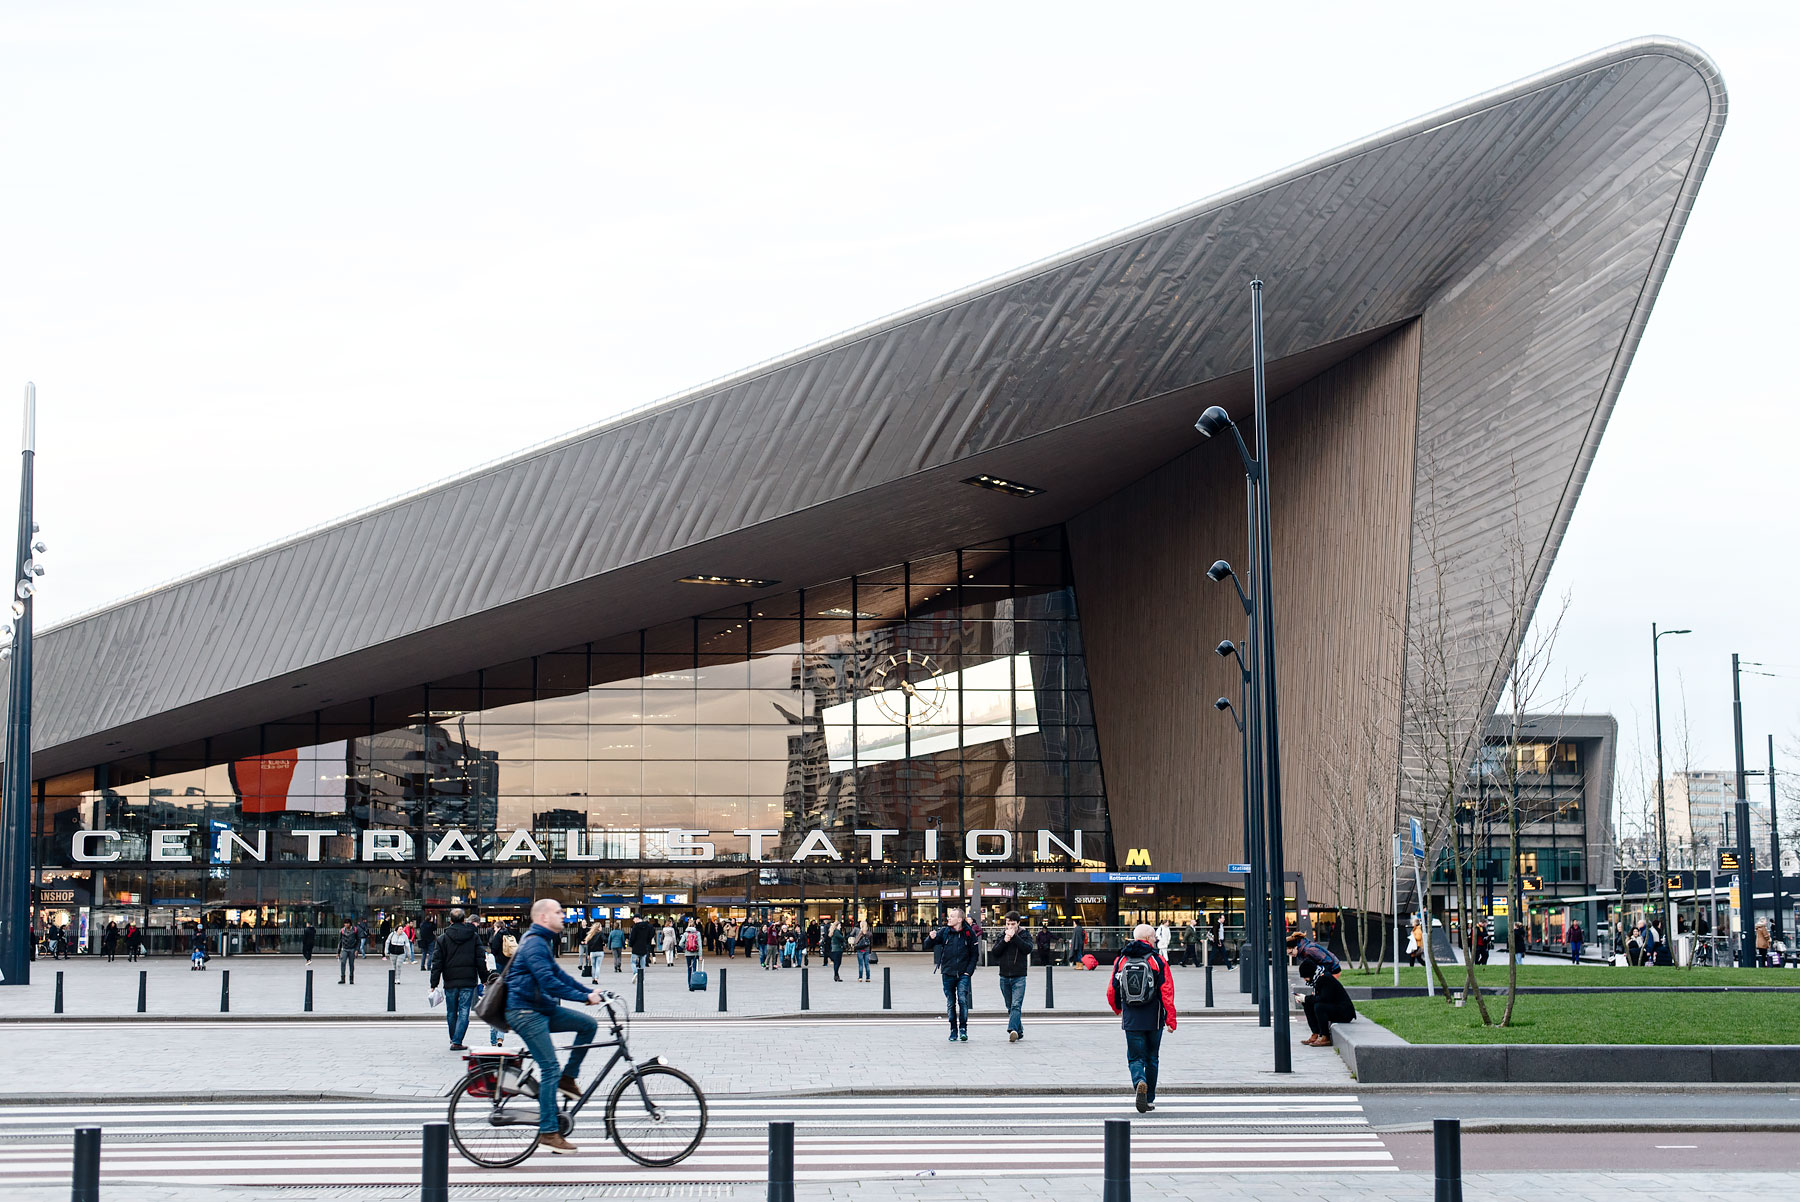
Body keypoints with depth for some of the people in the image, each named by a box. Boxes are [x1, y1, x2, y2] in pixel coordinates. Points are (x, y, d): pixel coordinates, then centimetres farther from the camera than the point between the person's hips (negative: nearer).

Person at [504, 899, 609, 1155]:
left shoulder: (543, 942, 17)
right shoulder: (535, 944, -18)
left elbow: (558, 975, 21)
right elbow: (548, 983, -27)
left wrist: (590, 991, 11)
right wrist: (584, 997, -25)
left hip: (541, 1009, 10)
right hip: (525, 1013, -10)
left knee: (588, 1025, 3)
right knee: (550, 1068, -12)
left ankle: (568, 1077, 10)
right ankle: (548, 1132, -9)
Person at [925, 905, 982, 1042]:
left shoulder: (969, 933, -2)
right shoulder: (944, 931, 1)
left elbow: (975, 954, 4)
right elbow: (928, 945, 2)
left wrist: (969, 971, -4)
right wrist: (931, 938, -21)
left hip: (963, 974, -2)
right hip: (948, 974, 2)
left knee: (962, 1000, -16)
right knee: (950, 1003, 6)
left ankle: (963, 1028, -6)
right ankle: (953, 1030, 16)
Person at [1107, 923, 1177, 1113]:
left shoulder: (1121, 961, 3)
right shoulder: (1158, 961, -6)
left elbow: (1112, 991, 9)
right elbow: (1167, 992, -10)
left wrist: (1117, 1009, 29)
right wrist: (1170, 1020, -6)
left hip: (1131, 1019, 1)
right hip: (1153, 1019, -1)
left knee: (1135, 1058, 4)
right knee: (1151, 1058, 15)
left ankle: (1140, 1083, -27)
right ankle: (1149, 1099, 22)